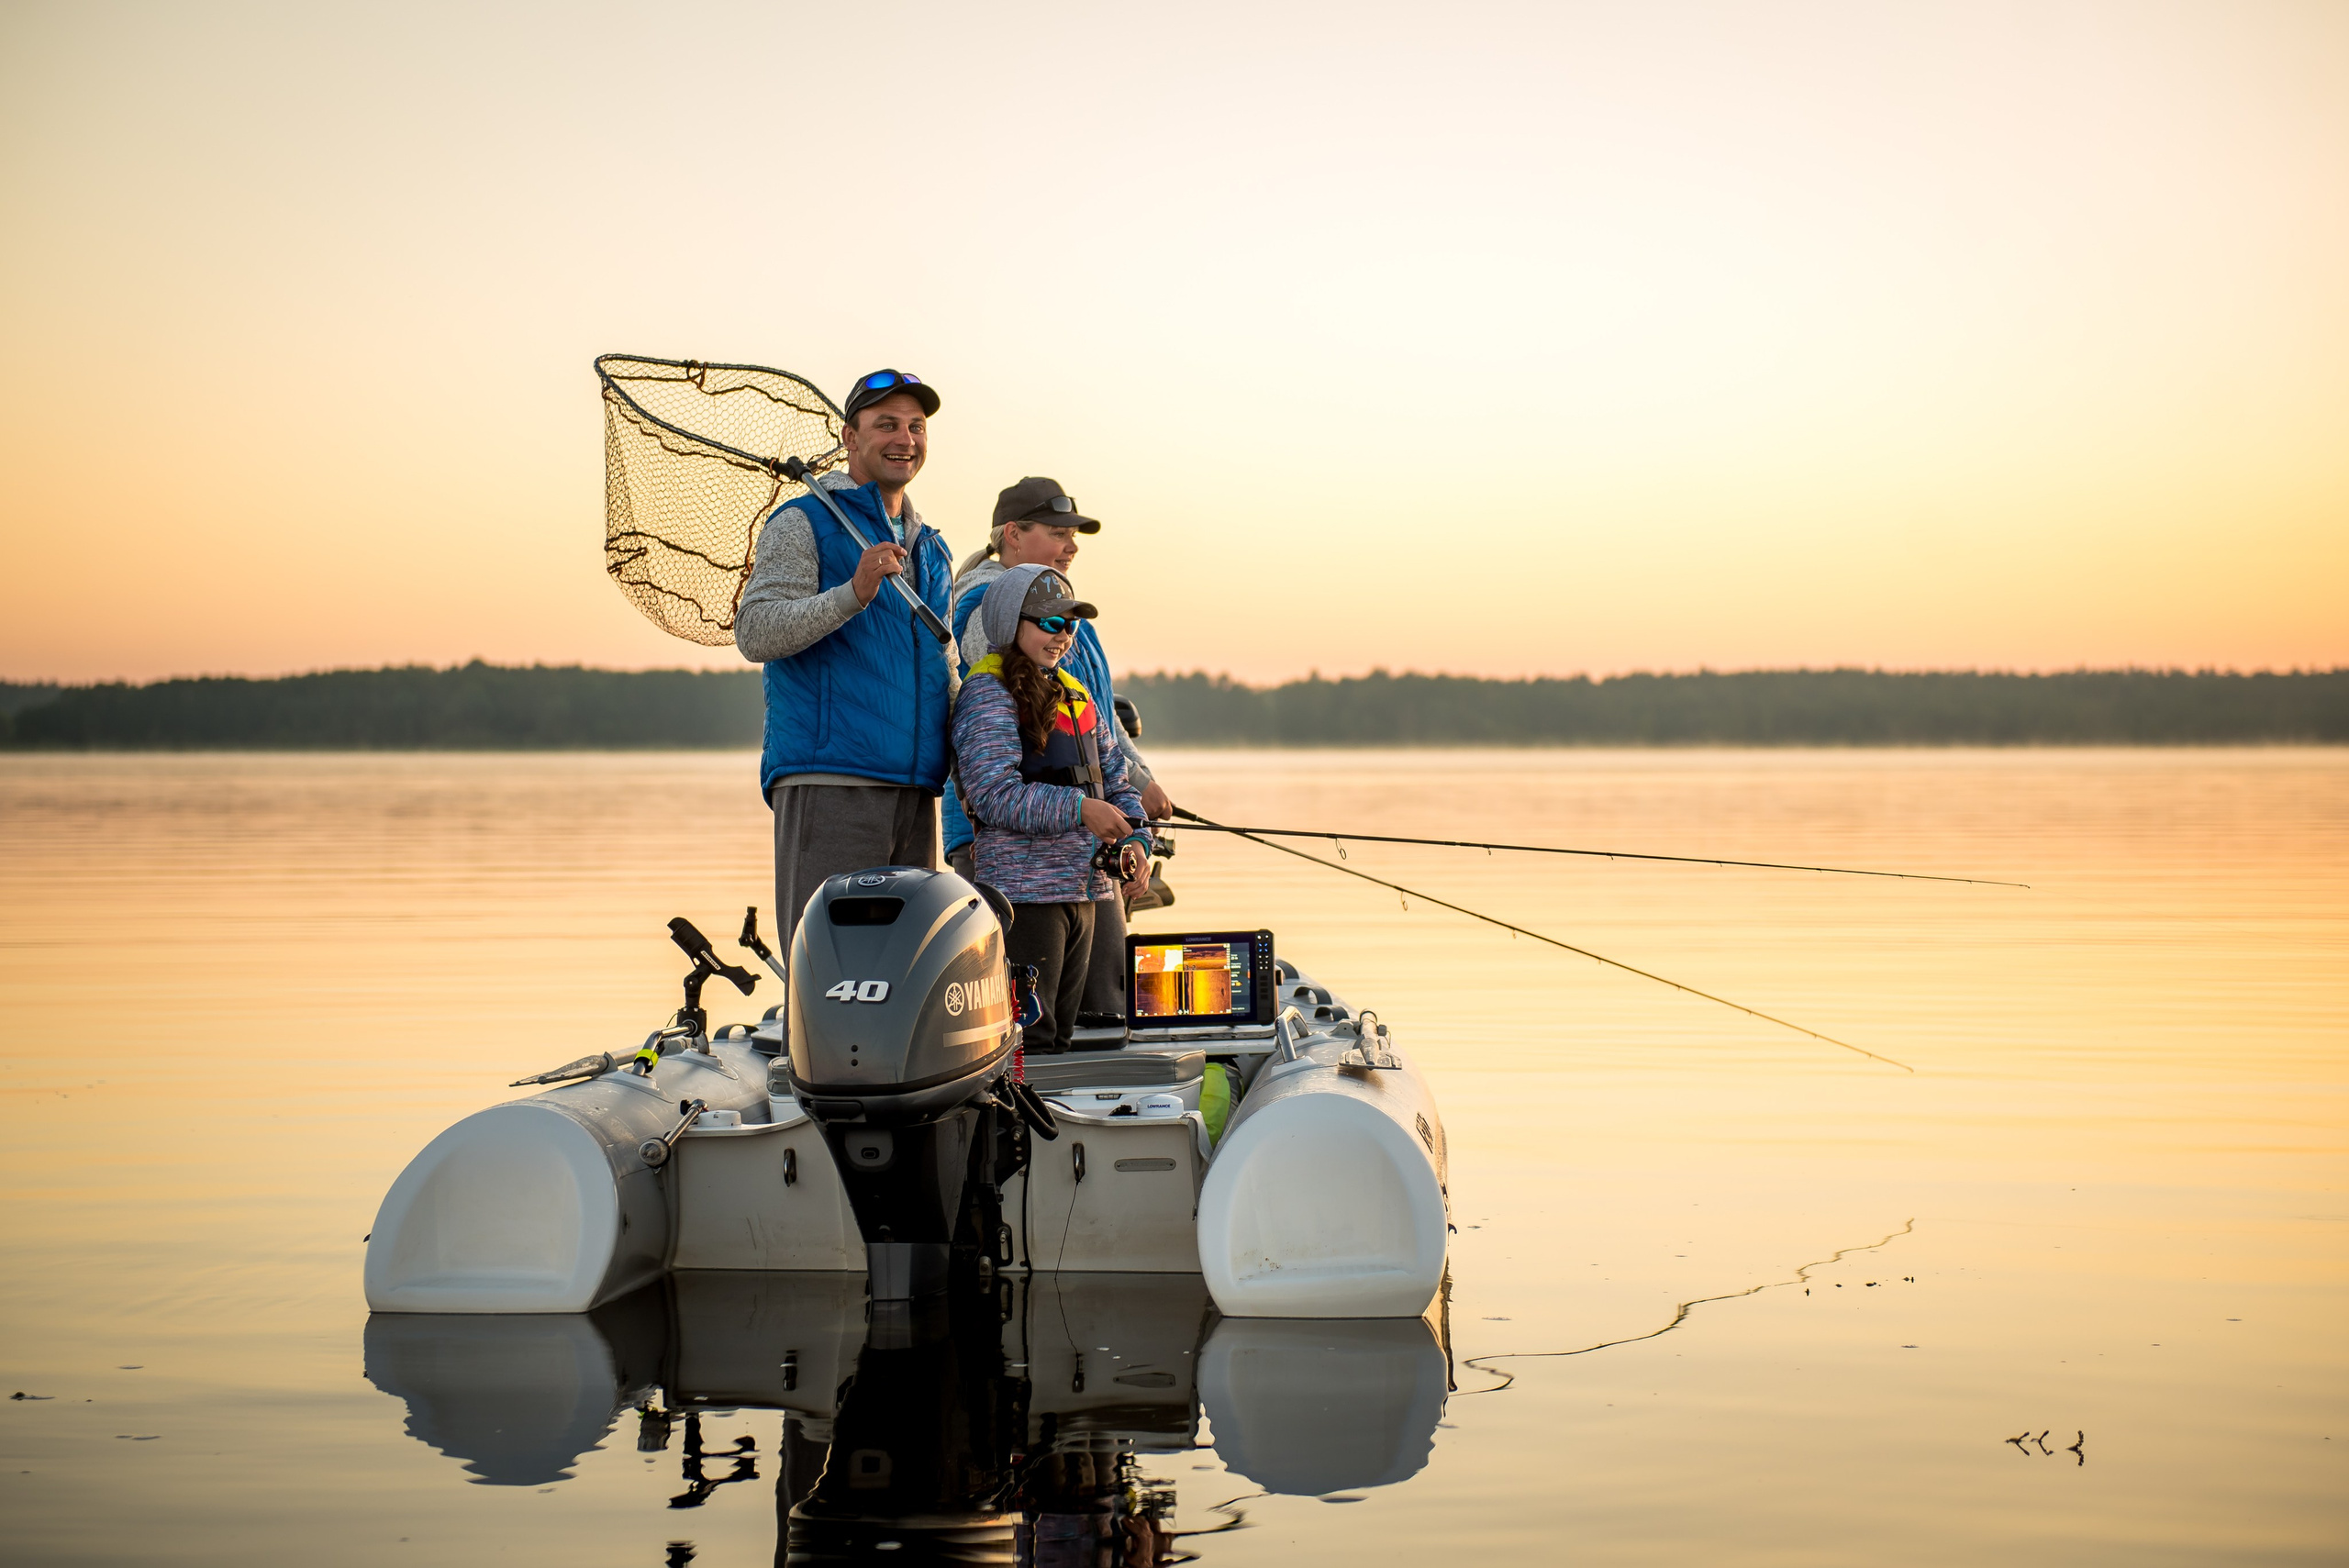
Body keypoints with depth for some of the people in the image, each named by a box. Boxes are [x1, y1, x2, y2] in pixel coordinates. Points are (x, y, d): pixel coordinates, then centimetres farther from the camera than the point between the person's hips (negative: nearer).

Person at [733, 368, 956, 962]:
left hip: (915, 793, 7)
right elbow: (755, 631, -12)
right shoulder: (803, 523, 2)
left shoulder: (933, 551, 24)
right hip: (828, 786, -7)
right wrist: (853, 594, -24)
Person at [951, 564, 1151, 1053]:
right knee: (1029, 1039, -11)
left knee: (1062, 1033, 13)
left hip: (1083, 891, 8)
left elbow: (1116, 779, 22)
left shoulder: (1077, 696, 17)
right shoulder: (988, 694, -8)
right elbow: (993, 794, -19)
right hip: (1023, 891, -8)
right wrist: (1078, 809, -24)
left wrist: (1133, 840, 3)